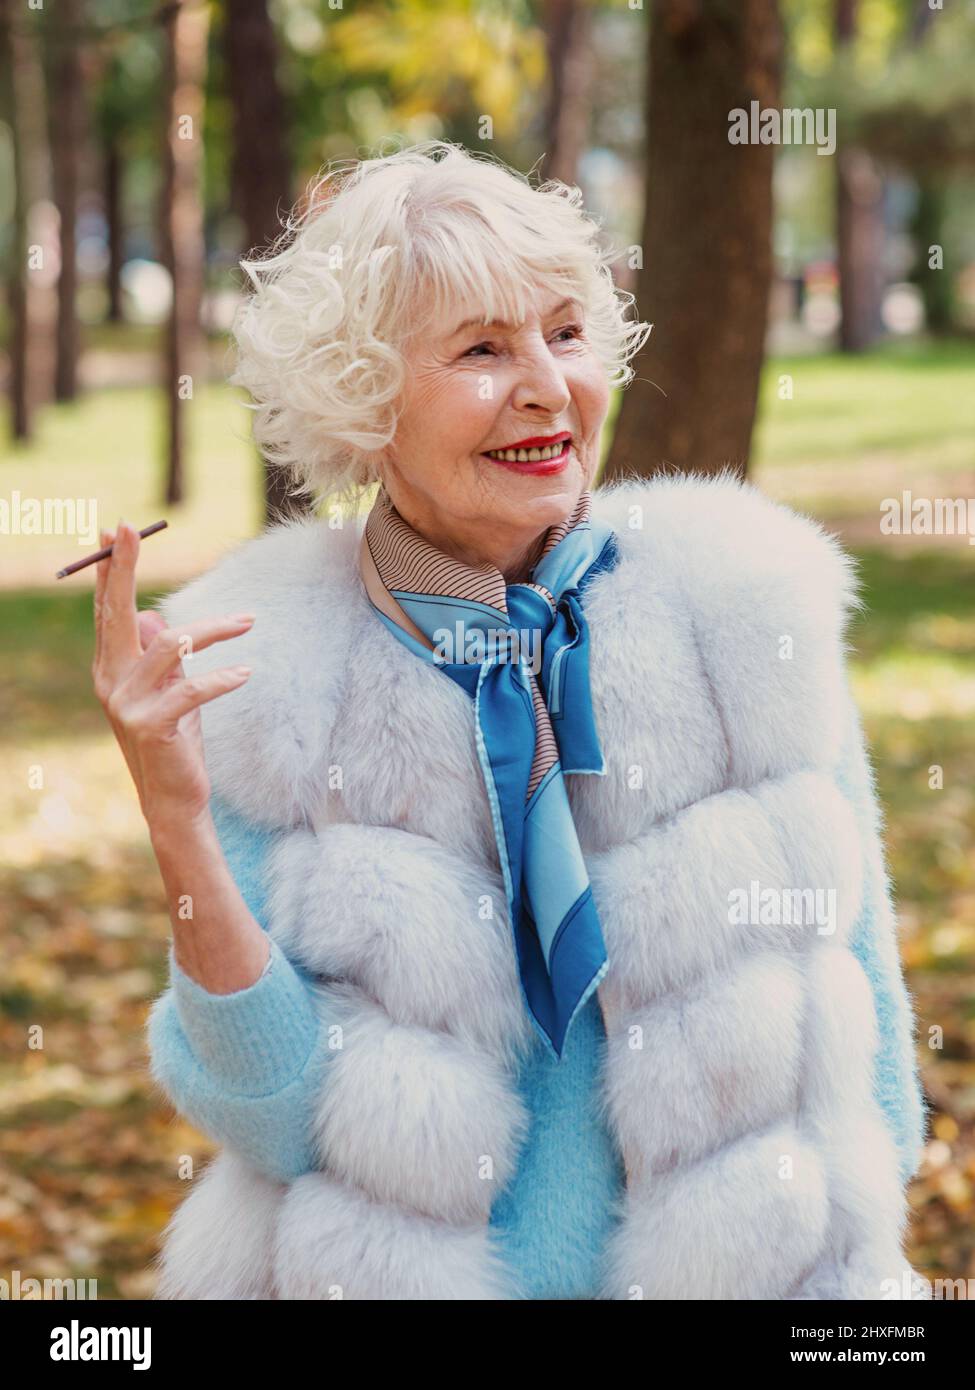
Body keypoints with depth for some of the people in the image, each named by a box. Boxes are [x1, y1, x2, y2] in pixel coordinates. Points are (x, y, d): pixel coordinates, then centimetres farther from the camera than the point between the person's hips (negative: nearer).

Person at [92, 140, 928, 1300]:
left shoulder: (738, 614, -10)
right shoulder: (269, 683, -13)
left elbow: (856, 1004, 0)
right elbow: (276, 1119, -15)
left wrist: (858, 1263, -2)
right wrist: (175, 818, -25)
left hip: (735, 1265, 1)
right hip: (390, 1273, -1)